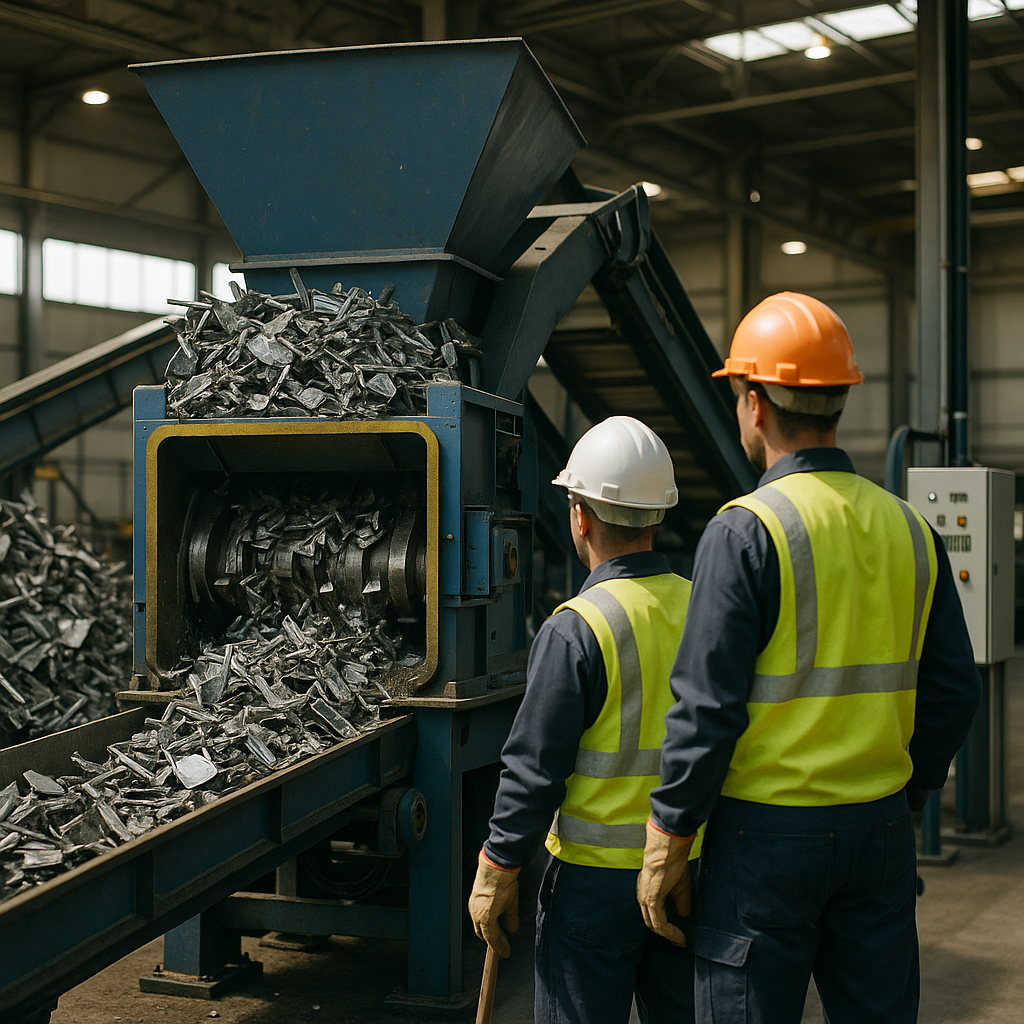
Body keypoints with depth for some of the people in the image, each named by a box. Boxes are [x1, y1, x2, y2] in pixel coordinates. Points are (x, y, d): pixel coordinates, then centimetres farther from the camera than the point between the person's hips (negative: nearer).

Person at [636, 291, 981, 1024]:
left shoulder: (746, 531, -14)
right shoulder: (908, 528, 4)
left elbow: (708, 706, -15)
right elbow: (953, 690, 8)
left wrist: (668, 840, -7)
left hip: (768, 833, -5)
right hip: (879, 830, 6)